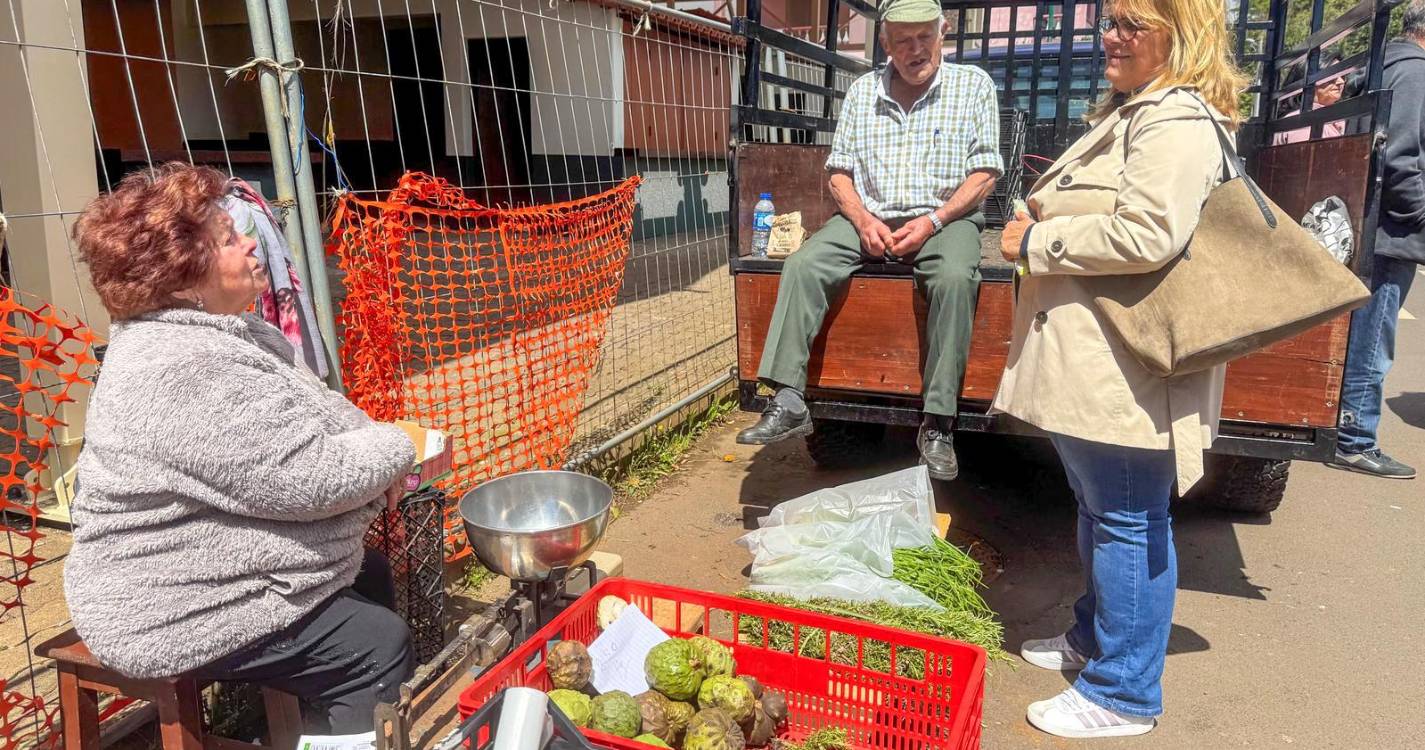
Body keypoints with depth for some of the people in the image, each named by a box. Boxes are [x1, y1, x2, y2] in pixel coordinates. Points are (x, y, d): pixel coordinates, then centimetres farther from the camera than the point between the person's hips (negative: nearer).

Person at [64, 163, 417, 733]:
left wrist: (378, 465, -7)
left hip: (209, 575, 11)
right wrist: (394, 449, -14)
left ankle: (322, 725, 34)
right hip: (181, 612, -11)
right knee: (378, 645, -9)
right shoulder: (186, 367, -30)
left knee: (371, 577, 21)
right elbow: (304, 479, -31)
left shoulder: (211, 335, 6)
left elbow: (316, 416, 10)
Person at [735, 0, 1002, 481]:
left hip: (944, 217, -3)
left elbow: (984, 174, -1)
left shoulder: (973, 85, 5)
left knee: (954, 278, -35)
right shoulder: (862, 91, 12)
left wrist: (933, 221, -16)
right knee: (803, 265, -23)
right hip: (867, 216, 3)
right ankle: (789, 402, -26)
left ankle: (938, 425, -29)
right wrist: (863, 220, -10)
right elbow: (839, 172, 10)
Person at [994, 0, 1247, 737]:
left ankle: (1123, 695, 15)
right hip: (1085, 357, 11)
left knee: (1127, 522, 1)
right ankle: (1093, 635, 40)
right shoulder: (1127, 113, 18)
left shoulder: (1178, 124, -15)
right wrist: (1039, 229, 9)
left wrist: (1036, 242, -17)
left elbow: (1147, 234, -28)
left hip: (1126, 369, -11)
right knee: (1098, 509, 22)